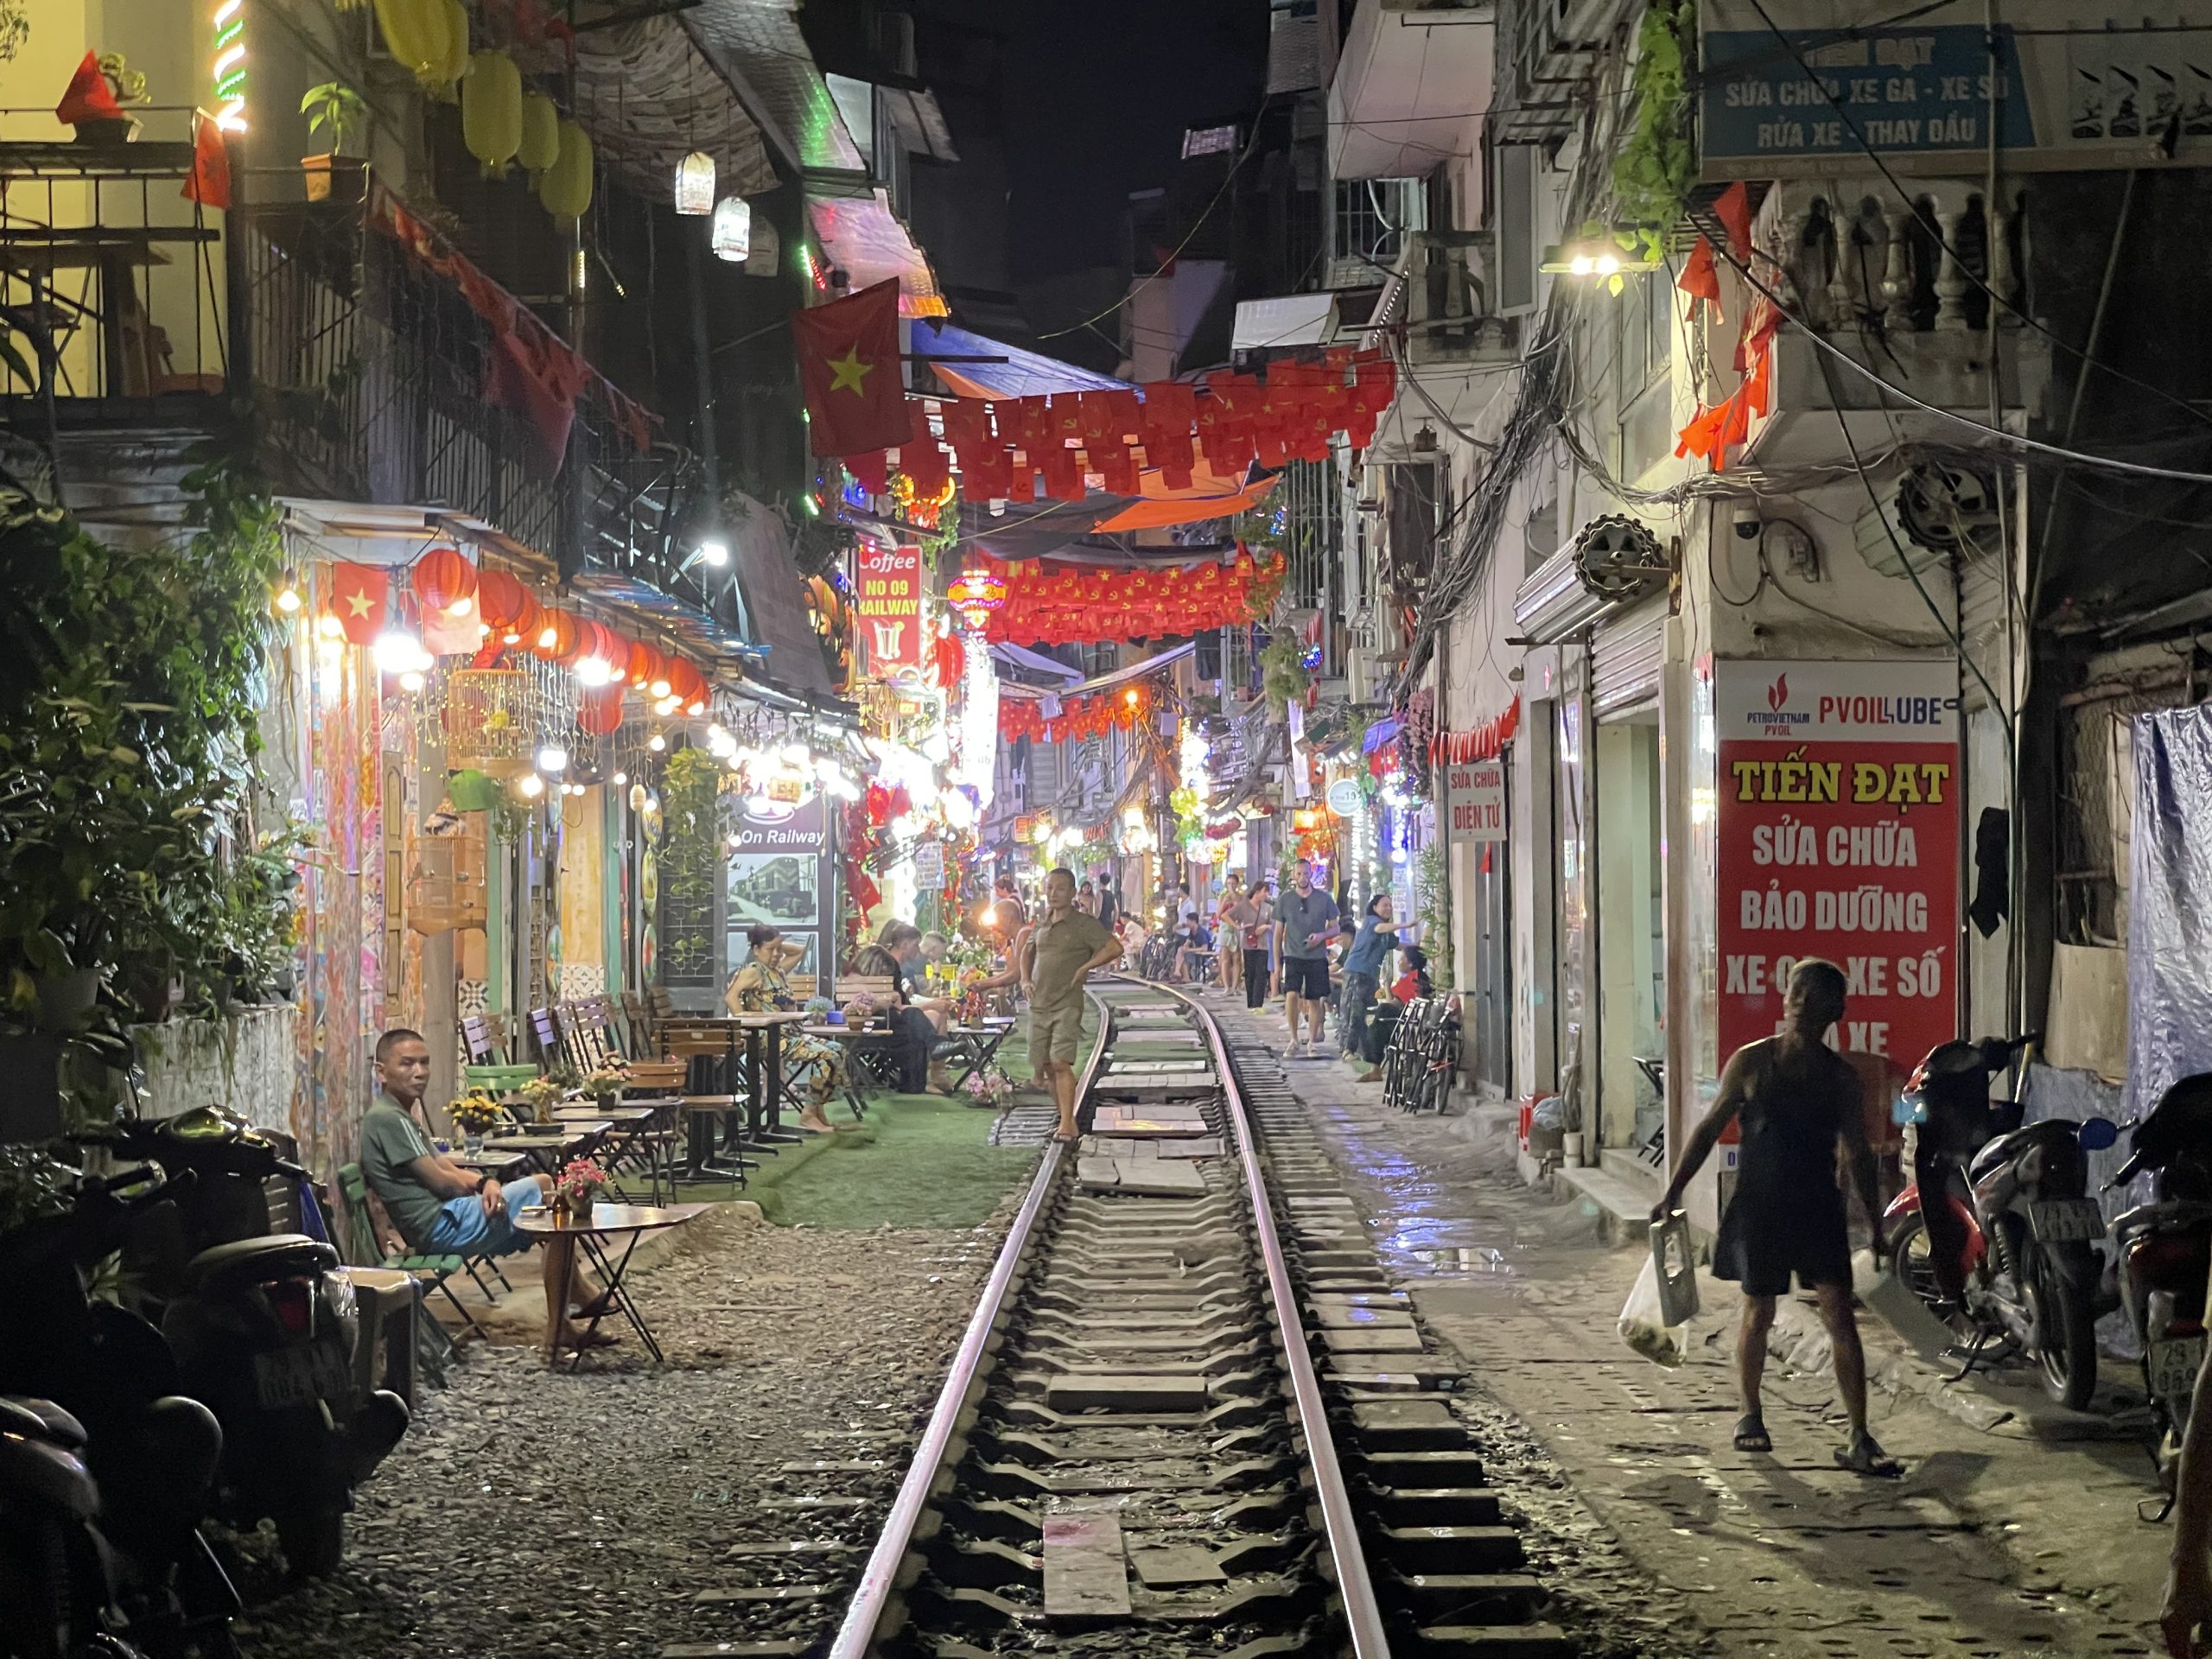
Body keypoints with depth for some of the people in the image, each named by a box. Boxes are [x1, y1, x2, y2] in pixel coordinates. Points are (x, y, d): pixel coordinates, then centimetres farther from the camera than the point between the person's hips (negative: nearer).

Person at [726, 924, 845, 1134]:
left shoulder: (779, 970, 17)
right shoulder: (753, 972, -7)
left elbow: (800, 949, 32)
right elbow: (731, 996, -21)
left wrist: (779, 945, 16)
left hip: (790, 1034, 9)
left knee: (838, 1052, 2)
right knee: (827, 1057, -21)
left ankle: (818, 1109, 4)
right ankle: (809, 1114, -12)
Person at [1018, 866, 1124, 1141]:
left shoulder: (1083, 924, -5)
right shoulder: (1043, 924, 14)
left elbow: (1115, 948, -14)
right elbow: (1027, 950, 32)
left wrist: (1083, 968, -11)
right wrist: (1025, 979, 16)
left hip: (1067, 1004, -7)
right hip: (1039, 1004, 7)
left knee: (1061, 1062, -17)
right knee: (1046, 1065, 9)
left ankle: (1068, 1124, -19)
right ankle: (1064, 1116, 23)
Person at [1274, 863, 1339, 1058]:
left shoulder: (1324, 899, 3)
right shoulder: (1284, 901, 3)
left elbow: (1335, 928, 8)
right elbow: (1278, 933, 8)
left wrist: (1321, 936, -13)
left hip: (1317, 957, 1)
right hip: (1293, 956, -1)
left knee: (1315, 1000, 4)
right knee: (1291, 994, -18)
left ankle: (1312, 1042, 18)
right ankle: (1294, 1040, -6)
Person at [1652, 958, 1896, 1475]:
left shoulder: (1840, 1077, 2)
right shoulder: (1751, 1062, -2)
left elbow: (1859, 1152, 10)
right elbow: (1710, 1128, 3)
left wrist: (1876, 1226, 10)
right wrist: (1673, 1192, -1)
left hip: (1818, 1207, 1)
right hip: (1758, 1206, -1)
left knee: (1840, 1315, -7)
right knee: (1758, 1313, 9)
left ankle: (1859, 1440, -7)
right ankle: (1750, 1416, 30)